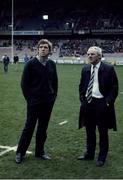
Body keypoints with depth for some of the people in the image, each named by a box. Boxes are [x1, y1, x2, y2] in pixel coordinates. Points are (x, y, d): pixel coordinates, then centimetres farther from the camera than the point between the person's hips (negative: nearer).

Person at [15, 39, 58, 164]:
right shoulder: (31, 64, -8)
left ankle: (40, 152, 24)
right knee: (29, 127, 2)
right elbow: (24, 83, -5)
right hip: (34, 102, -4)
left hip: (48, 102, 4)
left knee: (43, 128, 11)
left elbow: (55, 81, 13)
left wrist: (54, 95, 6)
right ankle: (20, 152, 15)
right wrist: (29, 98, -7)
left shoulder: (52, 64, 4)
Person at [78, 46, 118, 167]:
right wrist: (82, 99, 8)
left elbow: (114, 88, -7)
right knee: (89, 131, 16)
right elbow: (81, 86, 17)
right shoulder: (85, 69, 8)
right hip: (87, 103, 5)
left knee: (103, 132, 6)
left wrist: (108, 102, -13)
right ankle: (89, 154, 30)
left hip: (101, 104, -5)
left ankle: (102, 158, 18)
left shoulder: (108, 69, -7)